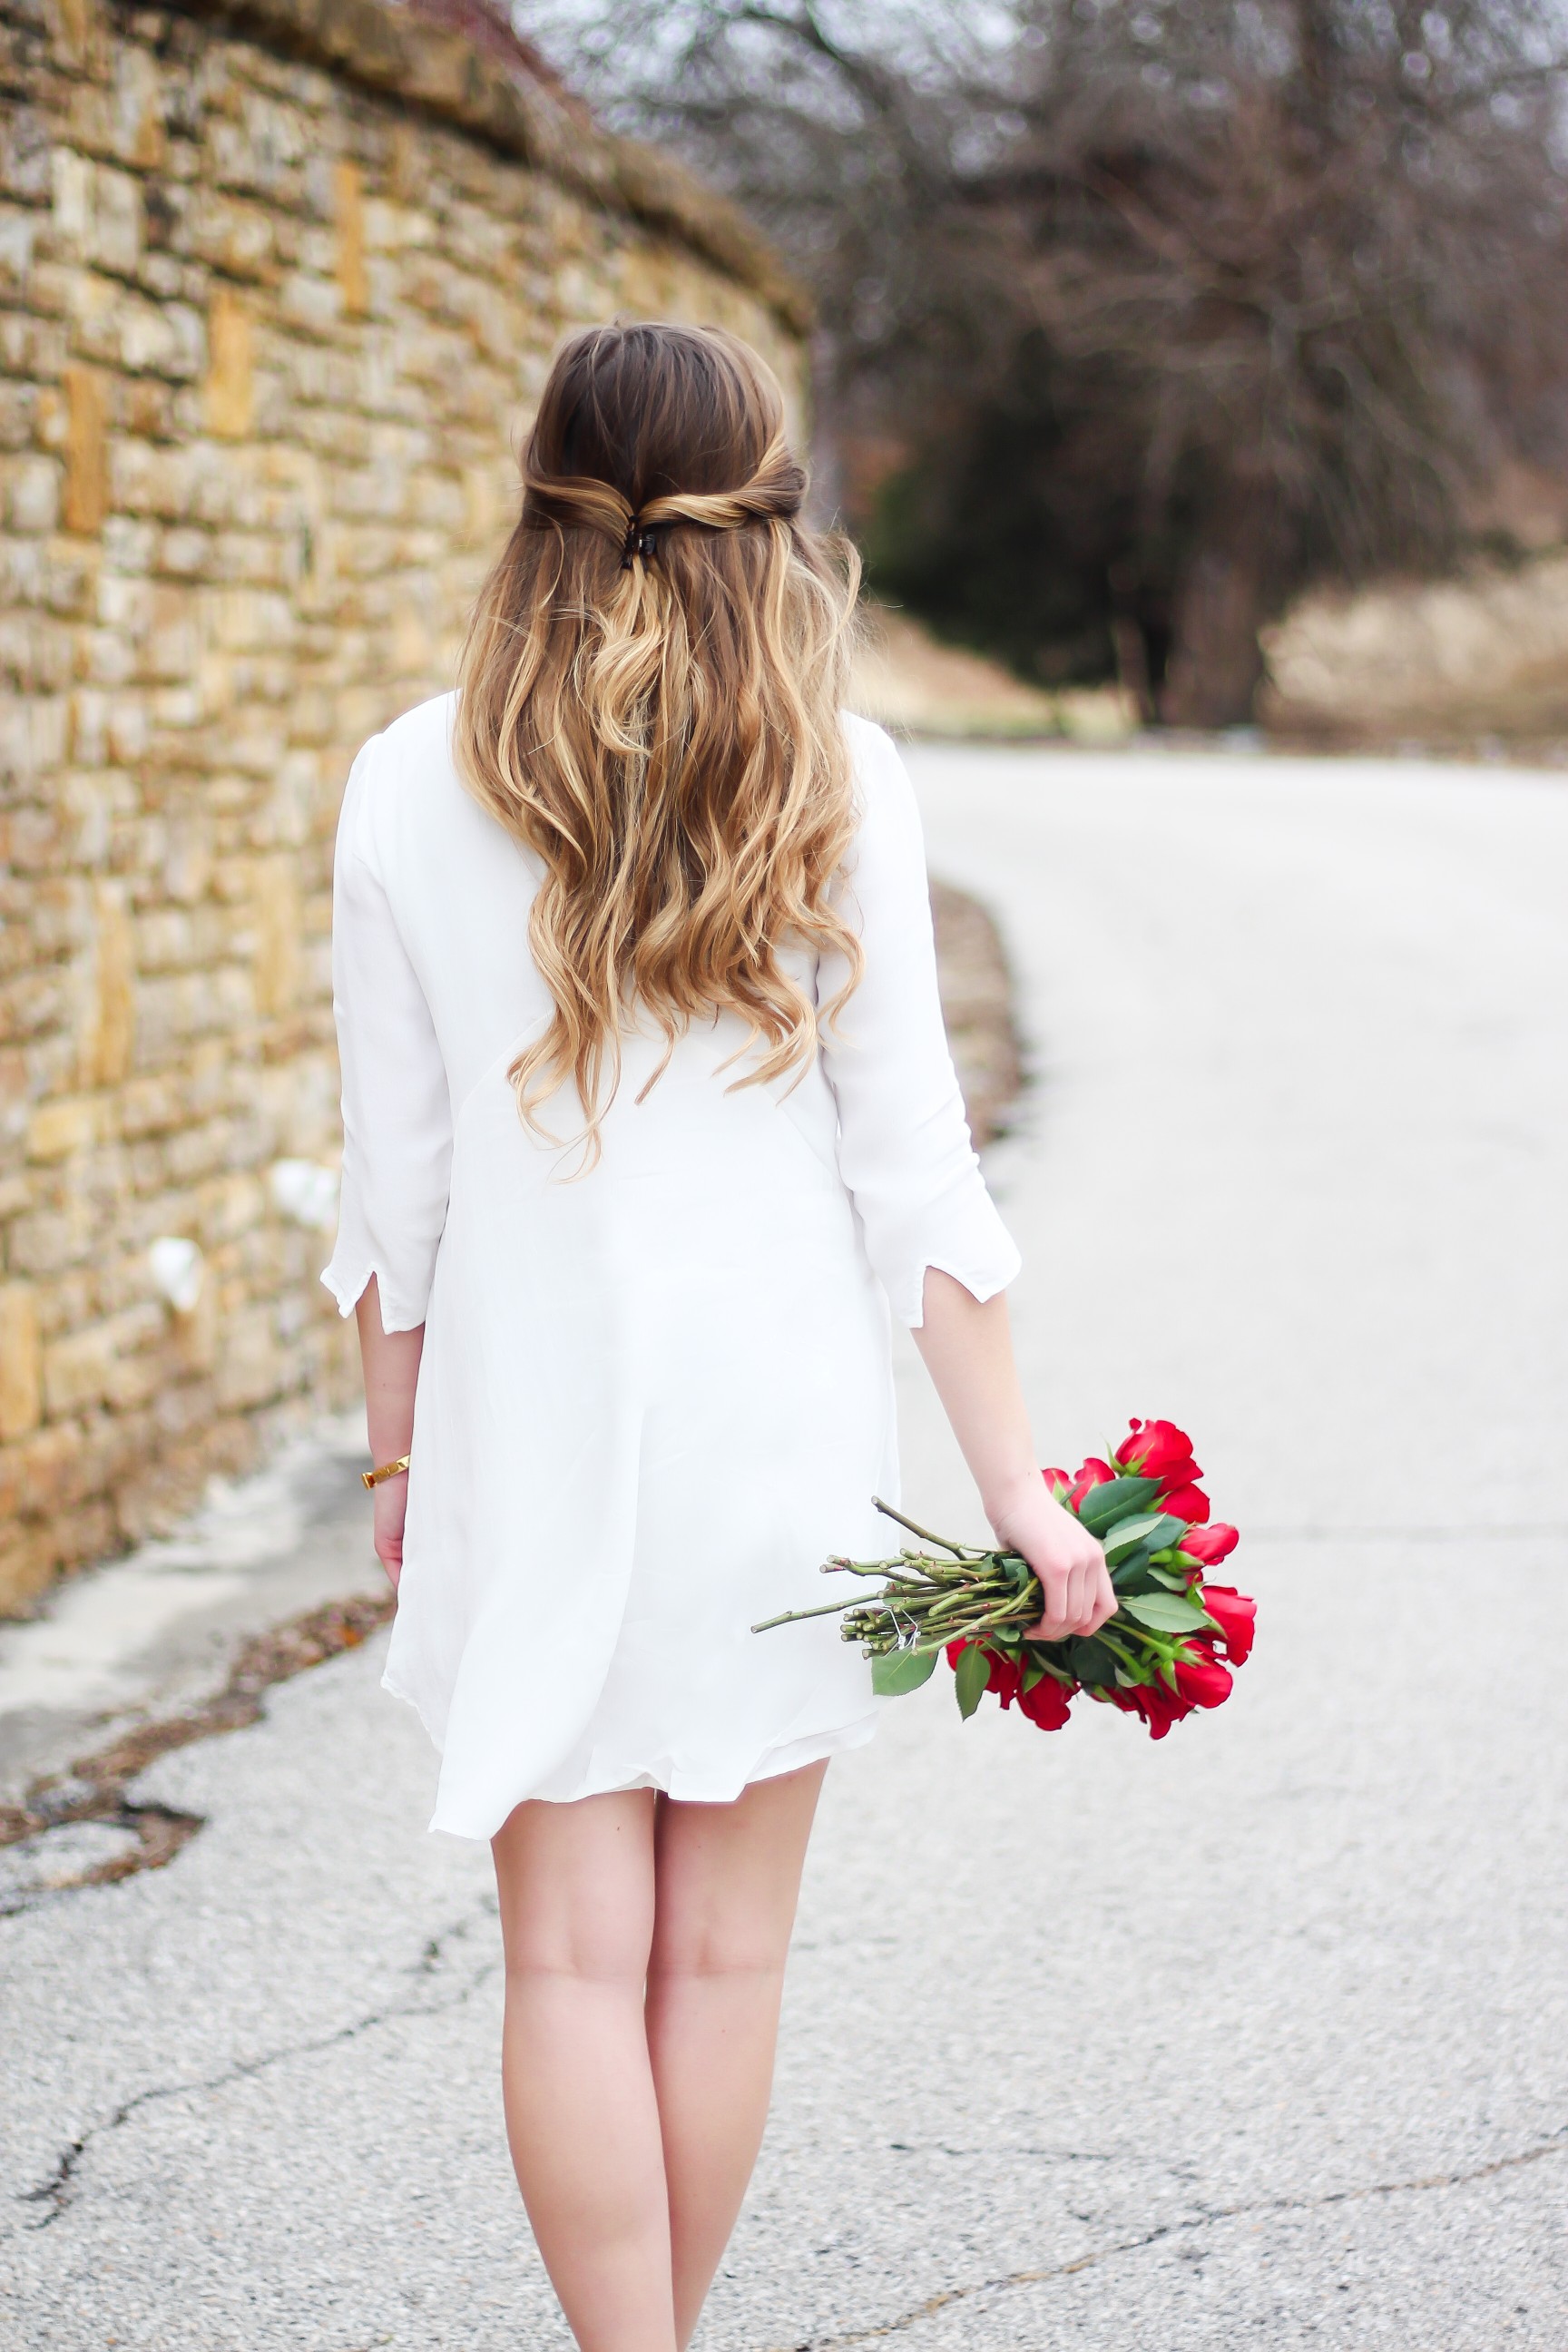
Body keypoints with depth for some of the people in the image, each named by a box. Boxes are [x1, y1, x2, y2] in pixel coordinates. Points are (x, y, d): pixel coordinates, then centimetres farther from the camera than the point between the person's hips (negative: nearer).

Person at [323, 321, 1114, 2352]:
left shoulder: (411, 787, -3)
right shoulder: (829, 779, -5)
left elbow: (396, 1176, 1)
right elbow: (907, 1163, -6)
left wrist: (397, 1451, 14)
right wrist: (1018, 1490, -1)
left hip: (528, 1419, 0)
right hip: (778, 1406, 1)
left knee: (575, 1957, 4)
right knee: (725, 1951, 13)